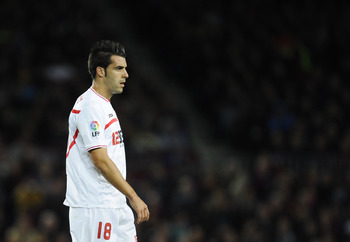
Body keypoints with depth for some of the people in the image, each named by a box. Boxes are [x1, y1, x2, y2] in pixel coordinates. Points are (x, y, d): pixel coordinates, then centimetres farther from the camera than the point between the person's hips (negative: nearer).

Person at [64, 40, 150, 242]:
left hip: (116, 206, 10)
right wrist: (133, 196, -20)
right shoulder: (89, 107, -14)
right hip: (93, 208, -10)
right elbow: (100, 160, -20)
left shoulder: (104, 105, 18)